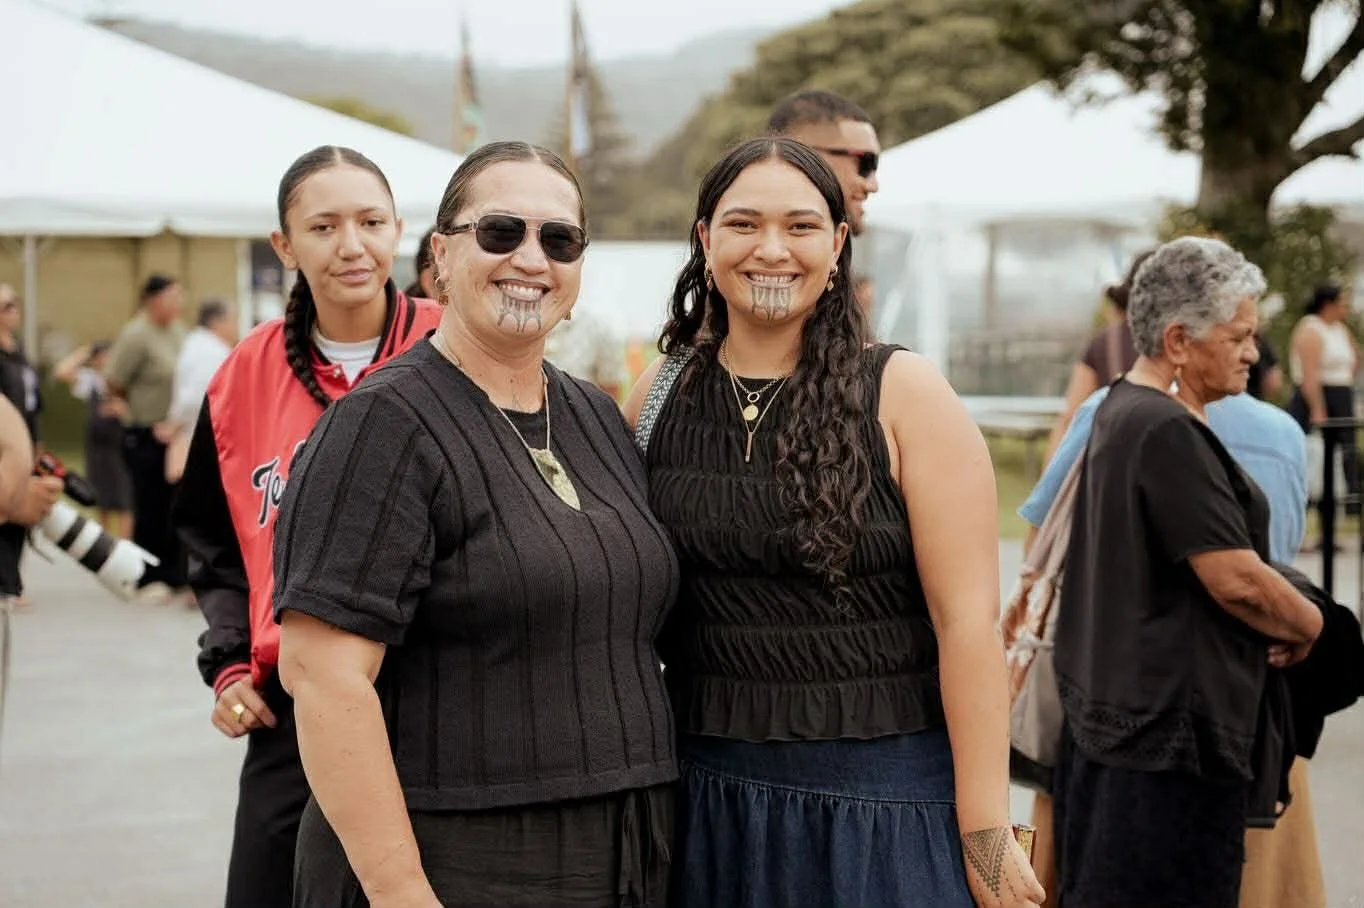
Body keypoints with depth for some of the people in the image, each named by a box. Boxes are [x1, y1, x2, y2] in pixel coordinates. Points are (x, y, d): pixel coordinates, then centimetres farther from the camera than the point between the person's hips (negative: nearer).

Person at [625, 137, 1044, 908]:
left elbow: (968, 618, -10)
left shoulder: (904, 396, -7)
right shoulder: (663, 396, 3)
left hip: (881, 795, -3)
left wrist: (985, 832, -13)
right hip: (707, 792, 3)